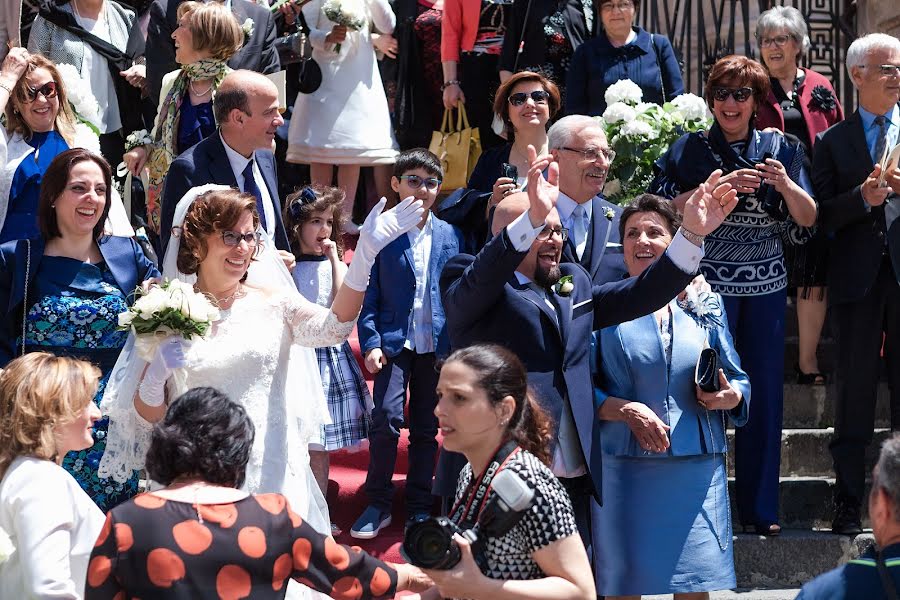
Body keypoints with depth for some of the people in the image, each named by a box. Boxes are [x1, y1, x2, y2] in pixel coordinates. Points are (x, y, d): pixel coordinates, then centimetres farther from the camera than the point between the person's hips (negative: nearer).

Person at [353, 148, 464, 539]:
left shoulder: (451, 236, 7)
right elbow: (368, 296, -1)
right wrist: (371, 343, -10)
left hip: (438, 346, 3)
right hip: (395, 343, -2)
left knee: (426, 429, 8)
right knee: (386, 419, -14)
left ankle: (420, 507, 18)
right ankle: (378, 505, -1)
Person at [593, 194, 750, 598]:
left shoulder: (704, 306, 11)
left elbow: (739, 382, 14)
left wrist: (730, 397, -7)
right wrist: (627, 411, -16)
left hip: (696, 471, 2)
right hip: (624, 470, -2)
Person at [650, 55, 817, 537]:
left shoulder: (778, 149, 9)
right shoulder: (690, 149, 3)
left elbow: (808, 219, 3)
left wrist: (784, 183, -15)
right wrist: (722, 186, -19)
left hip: (766, 284, 3)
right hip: (708, 281, -2)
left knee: (764, 392, 4)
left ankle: (760, 507, 14)